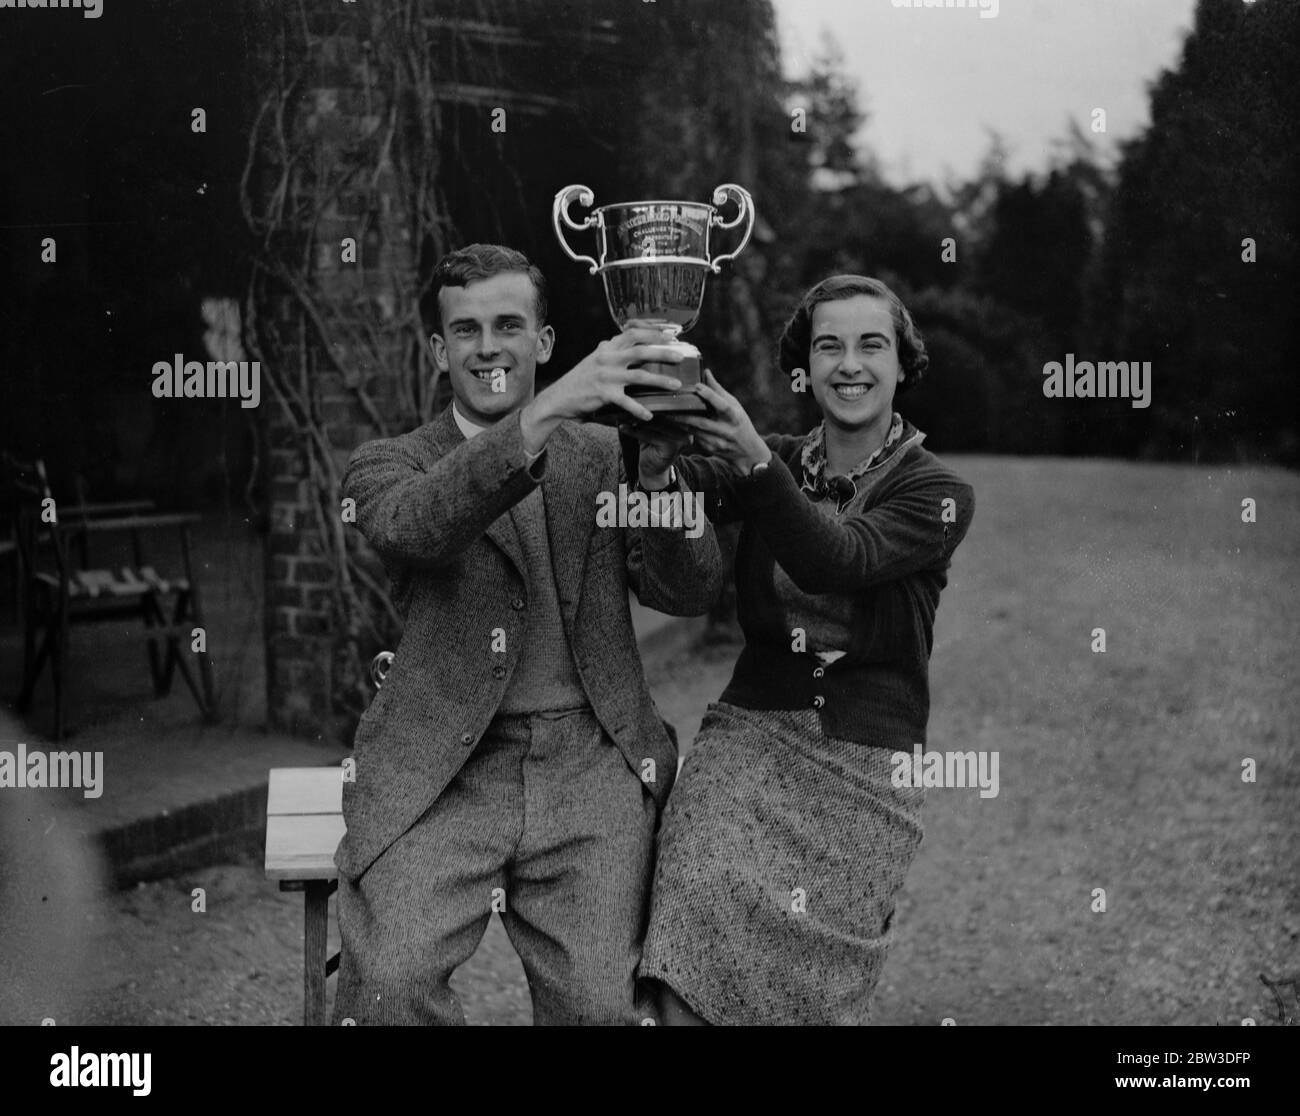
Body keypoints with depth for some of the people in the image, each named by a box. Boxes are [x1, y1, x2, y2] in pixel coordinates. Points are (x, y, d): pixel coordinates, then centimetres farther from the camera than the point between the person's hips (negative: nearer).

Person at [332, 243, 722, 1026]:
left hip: (591, 764, 2)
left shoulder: (604, 455, 15)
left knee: (599, 1002, -18)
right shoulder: (388, 465, 9)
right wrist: (542, 415, -30)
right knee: (390, 982, -25)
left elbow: (692, 594, 4)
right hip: (443, 774, -1)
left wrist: (659, 472, -15)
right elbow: (412, 526, -17)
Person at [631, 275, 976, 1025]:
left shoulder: (937, 493, -2)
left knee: (811, 990, 1)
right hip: (750, 734, 2)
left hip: (864, 764, -2)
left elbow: (834, 561, -21)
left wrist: (755, 462, -36)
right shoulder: (773, 468, 7)